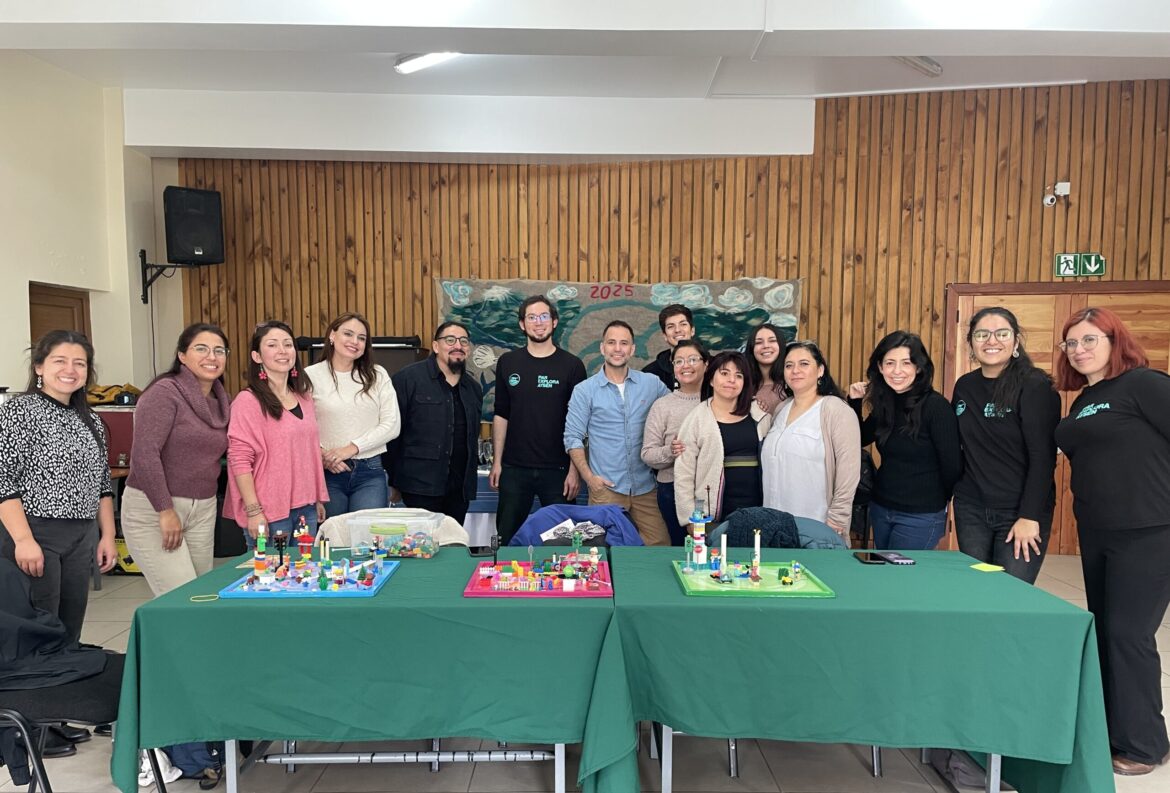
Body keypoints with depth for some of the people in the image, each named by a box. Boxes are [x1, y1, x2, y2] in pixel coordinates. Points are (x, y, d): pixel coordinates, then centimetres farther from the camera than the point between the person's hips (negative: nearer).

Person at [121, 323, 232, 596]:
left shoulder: (221, 402, 10)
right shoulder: (165, 392, -12)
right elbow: (144, 454, -18)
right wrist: (166, 510, -17)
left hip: (203, 510, 7)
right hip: (153, 509, -7)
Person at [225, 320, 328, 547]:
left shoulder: (304, 396, 10)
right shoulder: (248, 401, -10)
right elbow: (239, 460, -12)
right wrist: (253, 511, -15)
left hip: (306, 509, 6)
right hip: (269, 513, -6)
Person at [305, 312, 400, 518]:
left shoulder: (377, 375, 5)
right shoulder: (311, 376, -1)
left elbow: (392, 426, -1)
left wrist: (352, 448, -9)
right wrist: (322, 455, -16)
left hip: (370, 472, 1)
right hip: (327, 472, -1)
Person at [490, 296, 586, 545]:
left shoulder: (571, 365, -2)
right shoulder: (507, 363, 5)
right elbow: (501, 415, 9)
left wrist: (575, 469, -8)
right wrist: (497, 461, 4)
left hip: (558, 469, -2)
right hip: (514, 468, 2)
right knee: (507, 538, 11)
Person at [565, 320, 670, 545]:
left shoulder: (652, 384, 4)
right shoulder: (584, 391, 0)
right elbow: (573, 438, 1)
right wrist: (589, 477, -8)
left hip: (645, 487, 2)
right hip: (606, 487, -2)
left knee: (660, 545, 3)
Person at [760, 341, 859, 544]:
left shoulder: (837, 411, -10)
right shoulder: (781, 409, 10)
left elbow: (848, 471, -14)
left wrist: (836, 521, -16)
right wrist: (764, 518, 14)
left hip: (817, 529, -6)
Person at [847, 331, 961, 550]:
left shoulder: (936, 406, -17)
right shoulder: (884, 403, 2)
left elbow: (952, 466, -13)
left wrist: (936, 502, 2)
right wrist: (854, 401, 1)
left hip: (920, 517, -7)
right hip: (880, 508, 7)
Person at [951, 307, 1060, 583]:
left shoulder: (1035, 386, -10)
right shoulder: (965, 386, 5)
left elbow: (1043, 456, -14)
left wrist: (1029, 517, -16)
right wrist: (954, 490, 6)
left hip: (1020, 511, -4)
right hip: (970, 509, 5)